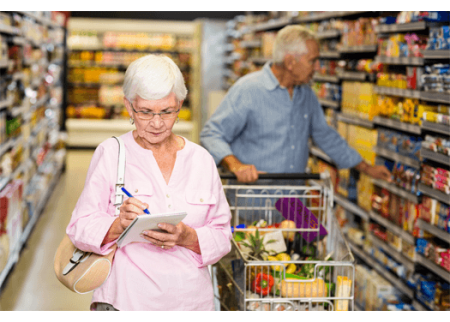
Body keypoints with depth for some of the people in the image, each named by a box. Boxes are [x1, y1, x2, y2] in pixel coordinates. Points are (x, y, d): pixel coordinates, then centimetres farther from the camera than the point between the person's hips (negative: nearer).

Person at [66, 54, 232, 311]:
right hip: (126, 299, -2)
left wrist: (188, 238, -15)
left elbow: (222, 237, 4)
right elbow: (81, 228, -5)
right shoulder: (111, 153, -1)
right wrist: (119, 225, -24)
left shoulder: (201, 160, 6)